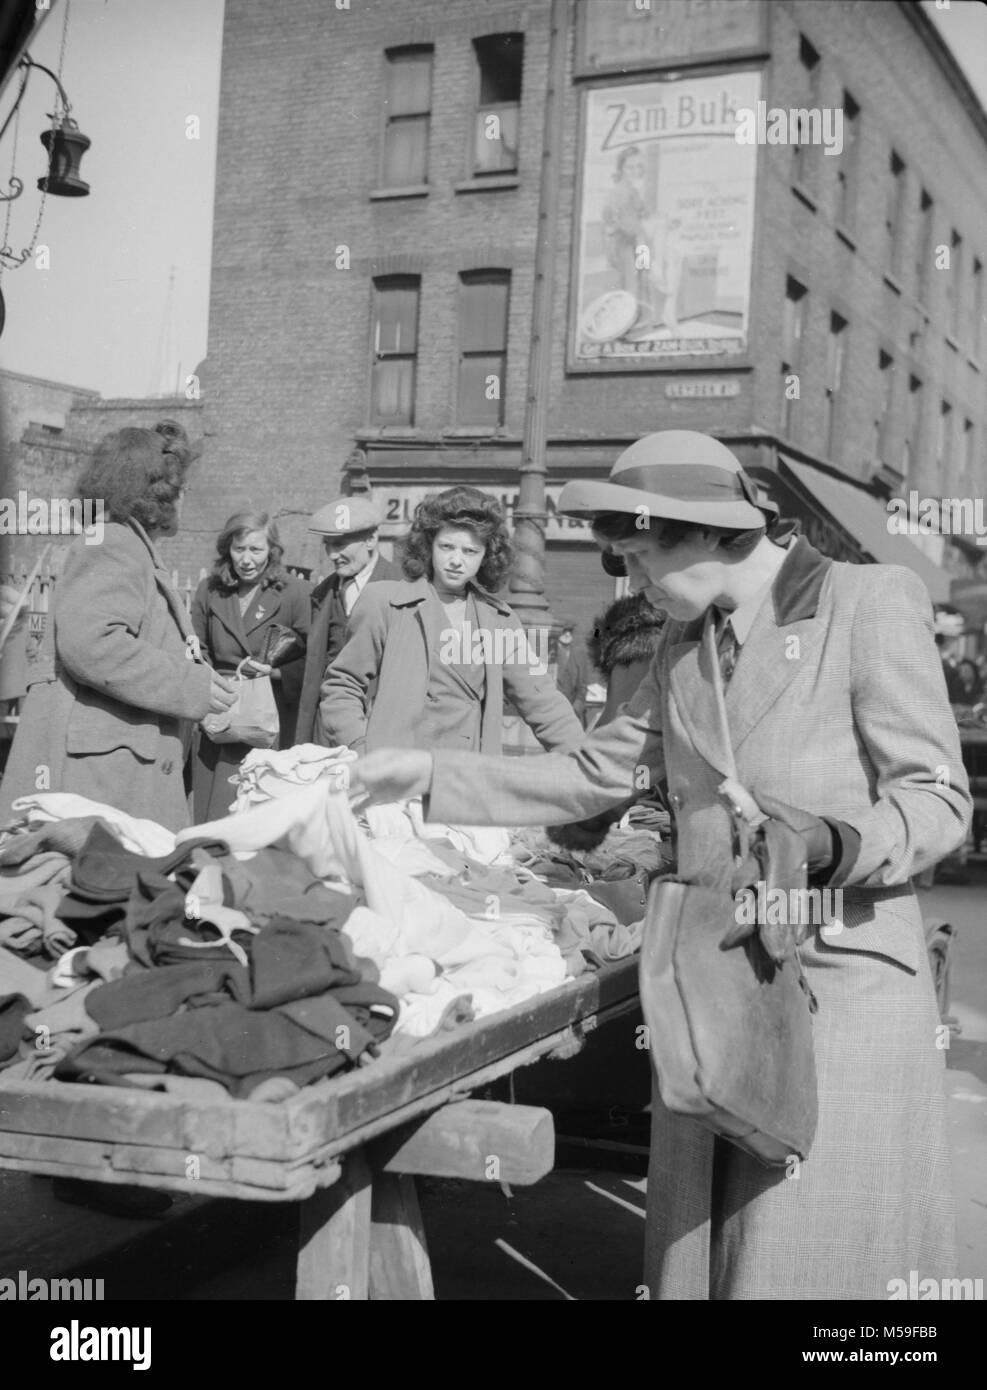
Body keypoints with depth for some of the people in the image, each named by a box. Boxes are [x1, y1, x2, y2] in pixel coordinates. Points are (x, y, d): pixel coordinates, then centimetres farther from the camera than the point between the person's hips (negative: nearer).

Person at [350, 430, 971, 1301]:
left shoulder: (871, 600, -8)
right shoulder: (687, 643, 13)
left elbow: (936, 799, -8)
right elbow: (593, 775, 18)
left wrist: (827, 842, -26)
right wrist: (431, 777, 12)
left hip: (843, 981, -6)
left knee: (811, 1254, -2)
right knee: (698, 1242, 10)